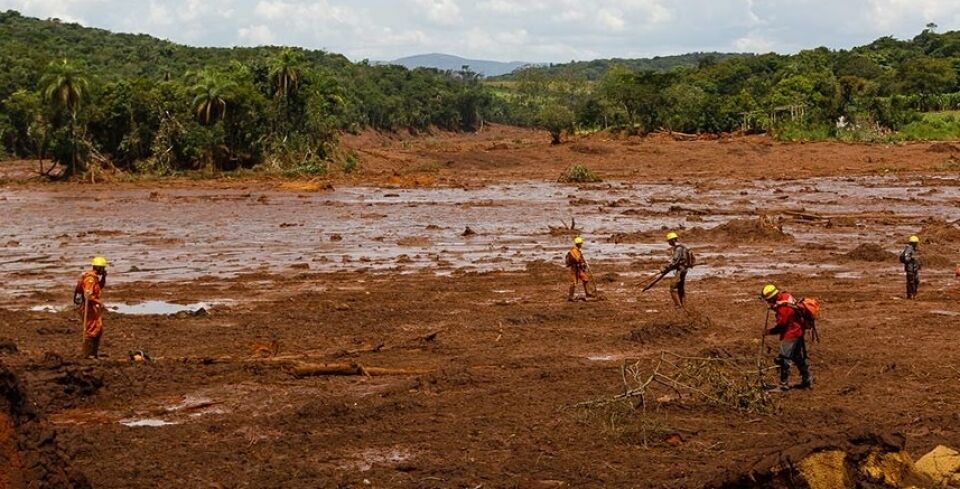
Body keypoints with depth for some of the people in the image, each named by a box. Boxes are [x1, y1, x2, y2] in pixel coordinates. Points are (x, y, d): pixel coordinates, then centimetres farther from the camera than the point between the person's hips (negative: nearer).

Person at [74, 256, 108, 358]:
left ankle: (94, 352, 21)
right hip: (87, 307, -10)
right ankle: (87, 354, -2)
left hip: (92, 307, 10)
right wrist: (99, 302, -22)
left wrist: (103, 277, 10)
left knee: (99, 329, 14)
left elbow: (101, 287, 26)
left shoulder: (94, 277, 10)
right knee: (91, 330, -7)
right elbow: (88, 296, -28)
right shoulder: (90, 279, -21)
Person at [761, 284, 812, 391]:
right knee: (799, 358, 19)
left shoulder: (783, 307, -26)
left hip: (790, 335, -10)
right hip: (798, 331, 10)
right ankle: (807, 381, 27)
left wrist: (770, 331, -7)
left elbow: (781, 325, -21)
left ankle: (784, 384, -3)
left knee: (783, 359, -6)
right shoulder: (785, 296, 3)